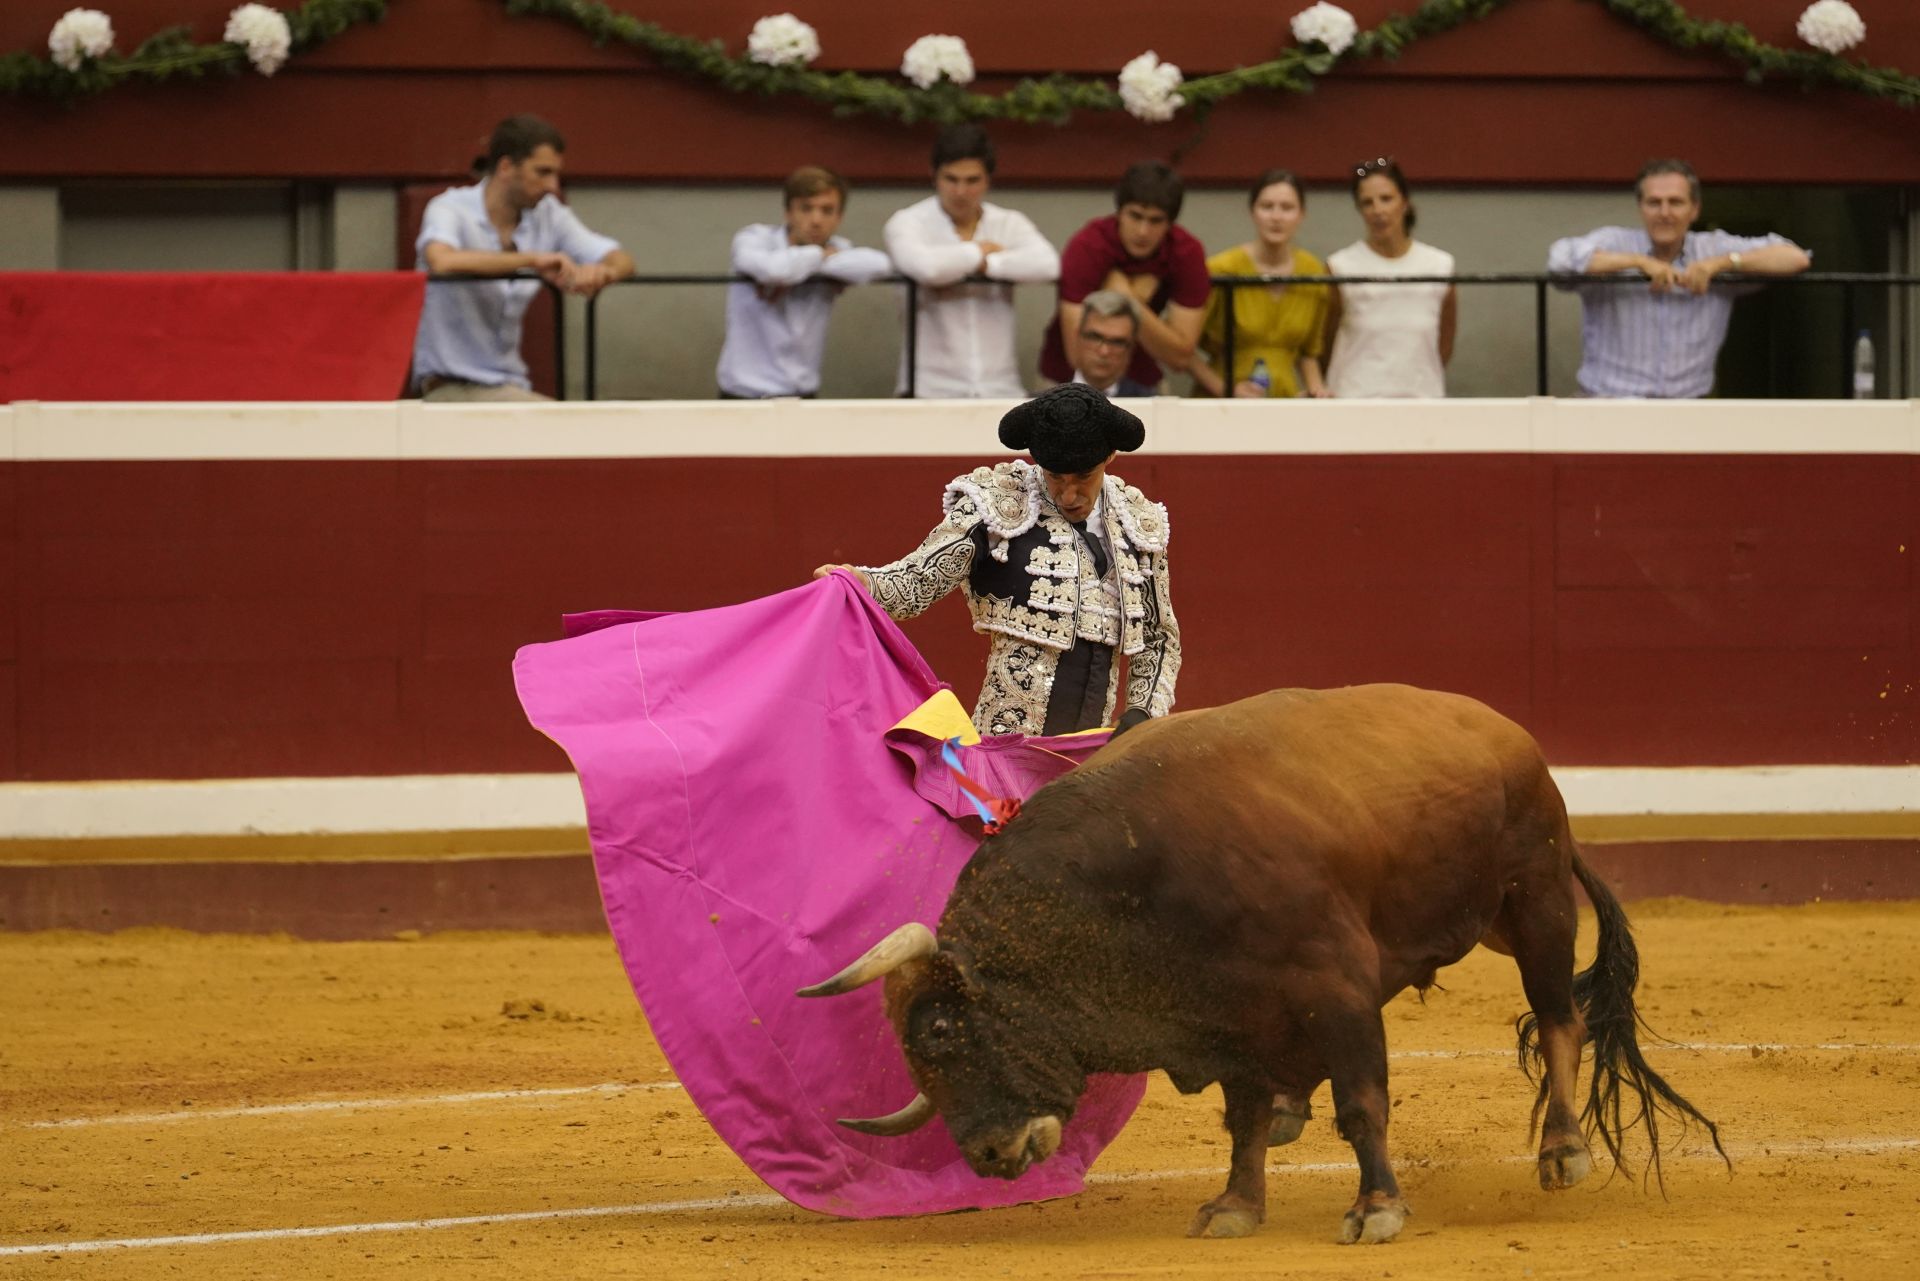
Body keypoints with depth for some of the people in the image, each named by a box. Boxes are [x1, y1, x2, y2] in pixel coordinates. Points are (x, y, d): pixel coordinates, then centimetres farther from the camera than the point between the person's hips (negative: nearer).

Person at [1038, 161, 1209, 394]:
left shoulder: (1187, 251, -12)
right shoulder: (1088, 247, -19)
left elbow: (1180, 357, -14)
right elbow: (1077, 355, -24)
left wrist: (1130, 300, -24)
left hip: (1141, 383, 2)